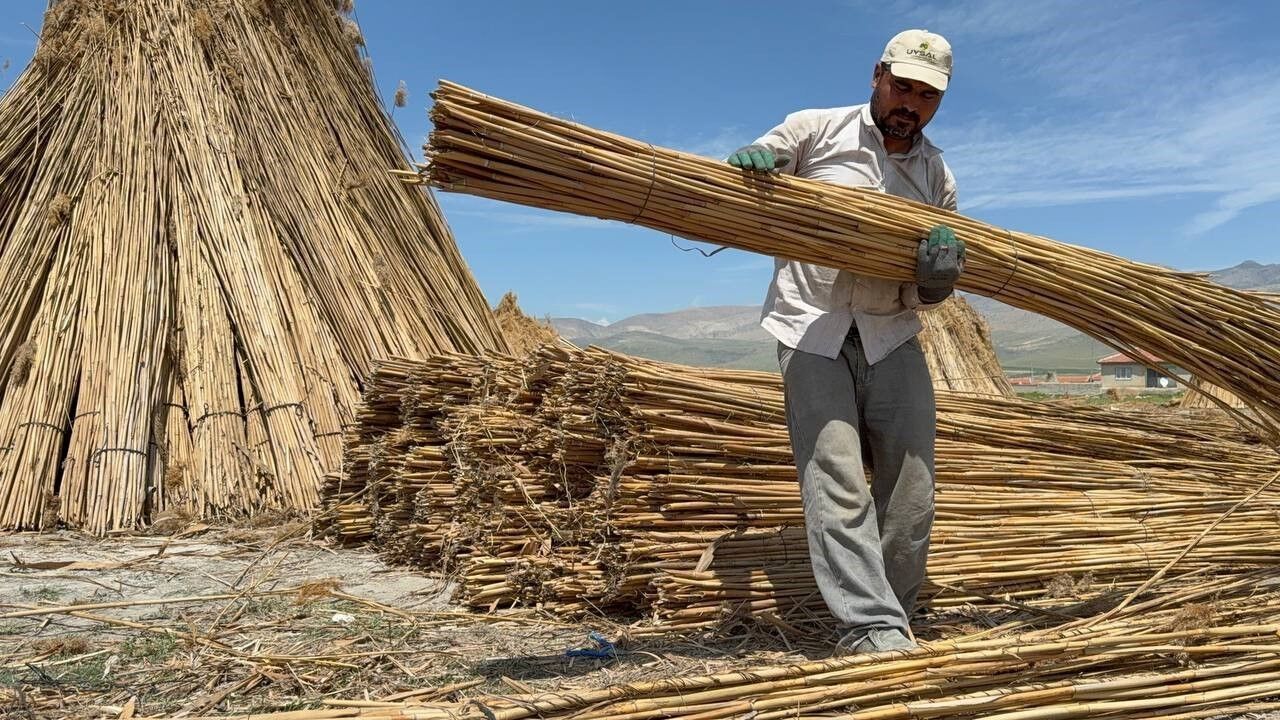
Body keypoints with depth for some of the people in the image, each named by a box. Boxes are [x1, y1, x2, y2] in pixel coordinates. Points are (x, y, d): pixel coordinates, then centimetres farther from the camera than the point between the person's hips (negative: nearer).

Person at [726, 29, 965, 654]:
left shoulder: (938, 179, 13)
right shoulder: (814, 129, 3)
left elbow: (927, 296, 15)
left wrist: (938, 276, -11)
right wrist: (751, 161, -17)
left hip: (892, 337, 4)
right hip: (812, 328, -4)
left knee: (911, 492, 0)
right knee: (837, 489, -13)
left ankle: (888, 617, 16)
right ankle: (874, 630, -10)